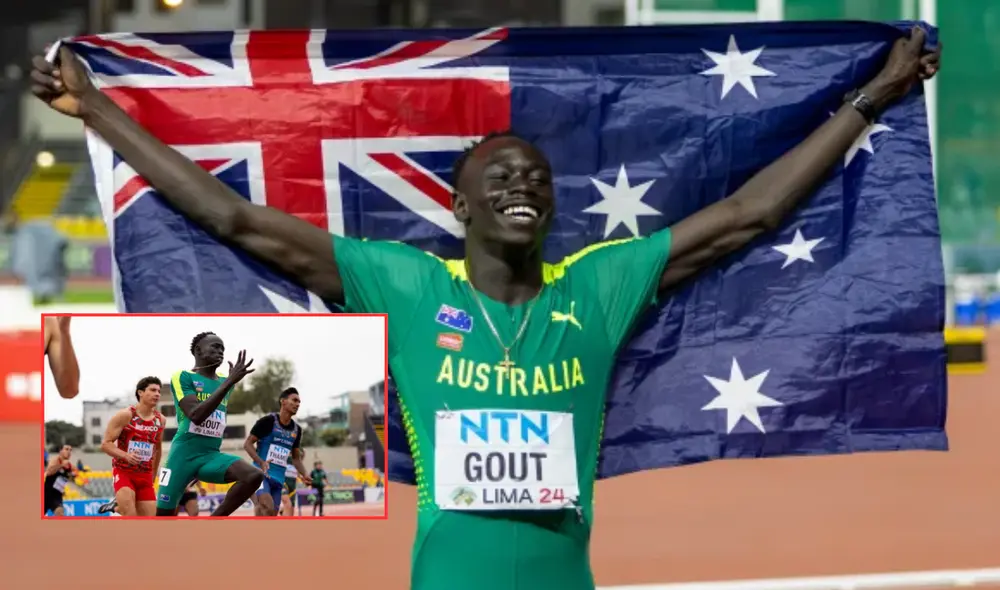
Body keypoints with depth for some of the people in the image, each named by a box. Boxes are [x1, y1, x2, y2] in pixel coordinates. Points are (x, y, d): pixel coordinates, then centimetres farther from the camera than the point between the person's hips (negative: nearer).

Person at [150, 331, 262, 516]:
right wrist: (229, 382, -22)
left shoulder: (224, 381, 14)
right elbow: (196, 415, -21)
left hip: (212, 455, 5)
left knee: (254, 476, -22)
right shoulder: (183, 377, -5)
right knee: (164, 515, -3)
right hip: (184, 454, -5)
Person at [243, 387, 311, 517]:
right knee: (268, 507, -30)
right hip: (261, 474, -7)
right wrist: (261, 462, -24)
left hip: (278, 480, 7)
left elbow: (296, 458, 22)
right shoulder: (268, 421, -6)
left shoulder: (296, 430, 13)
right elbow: (247, 444, -7)